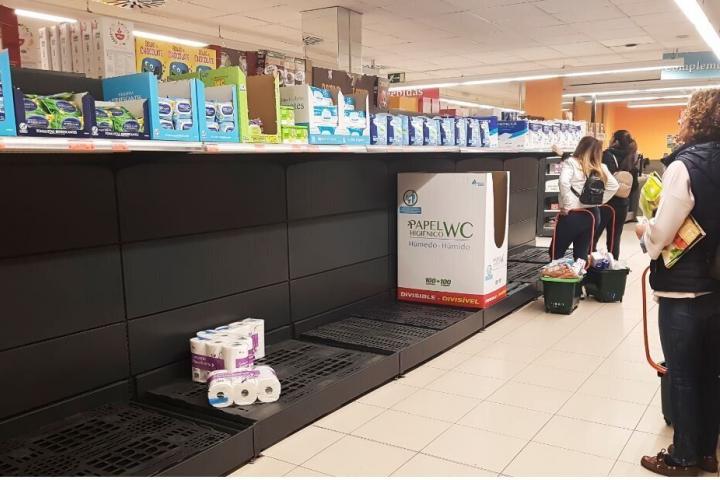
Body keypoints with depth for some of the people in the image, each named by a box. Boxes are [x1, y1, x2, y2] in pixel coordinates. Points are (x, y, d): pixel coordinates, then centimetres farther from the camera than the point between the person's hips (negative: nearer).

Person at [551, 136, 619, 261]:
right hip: (592, 213, 6)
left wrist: (567, 205, -15)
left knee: (556, 253, 6)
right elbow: (614, 185, 10)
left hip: (572, 214, -5)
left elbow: (564, 182, -22)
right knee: (582, 254, 13)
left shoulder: (570, 163, -5)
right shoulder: (600, 167, 10)